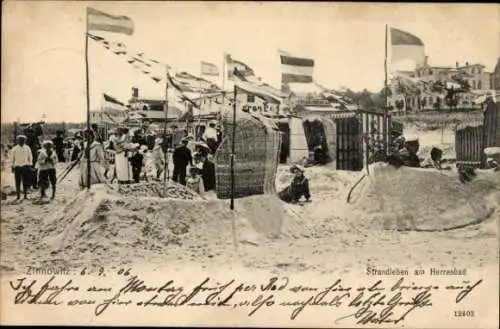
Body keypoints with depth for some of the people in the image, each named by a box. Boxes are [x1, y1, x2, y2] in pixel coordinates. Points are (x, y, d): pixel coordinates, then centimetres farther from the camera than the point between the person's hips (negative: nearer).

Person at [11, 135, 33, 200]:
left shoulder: (27, 148, 6)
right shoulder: (15, 148, 7)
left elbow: (30, 157, 8)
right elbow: (13, 158, 10)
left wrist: (30, 166, 1)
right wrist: (13, 166, 6)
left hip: (25, 167, 0)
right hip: (17, 167, 0)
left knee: (25, 182, 0)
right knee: (17, 182, -2)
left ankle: (25, 195, 5)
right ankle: (18, 196, 3)